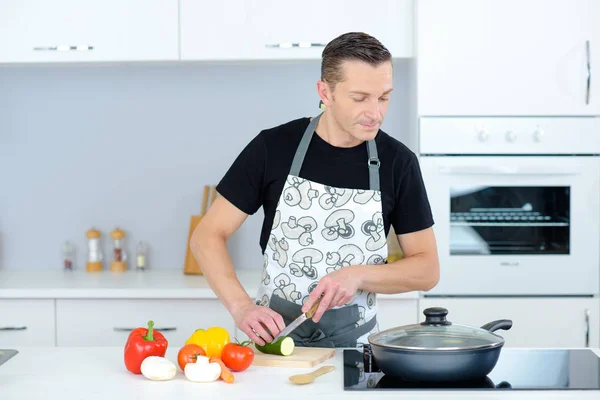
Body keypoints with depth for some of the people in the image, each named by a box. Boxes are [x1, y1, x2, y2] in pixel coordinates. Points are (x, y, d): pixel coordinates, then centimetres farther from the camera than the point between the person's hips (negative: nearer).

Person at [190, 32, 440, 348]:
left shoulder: (398, 162, -1)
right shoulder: (272, 147, -4)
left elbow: (427, 268, 2)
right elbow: (207, 236, -2)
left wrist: (359, 275, -15)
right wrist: (242, 307, -18)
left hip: (353, 344, 1)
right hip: (272, 334, 0)